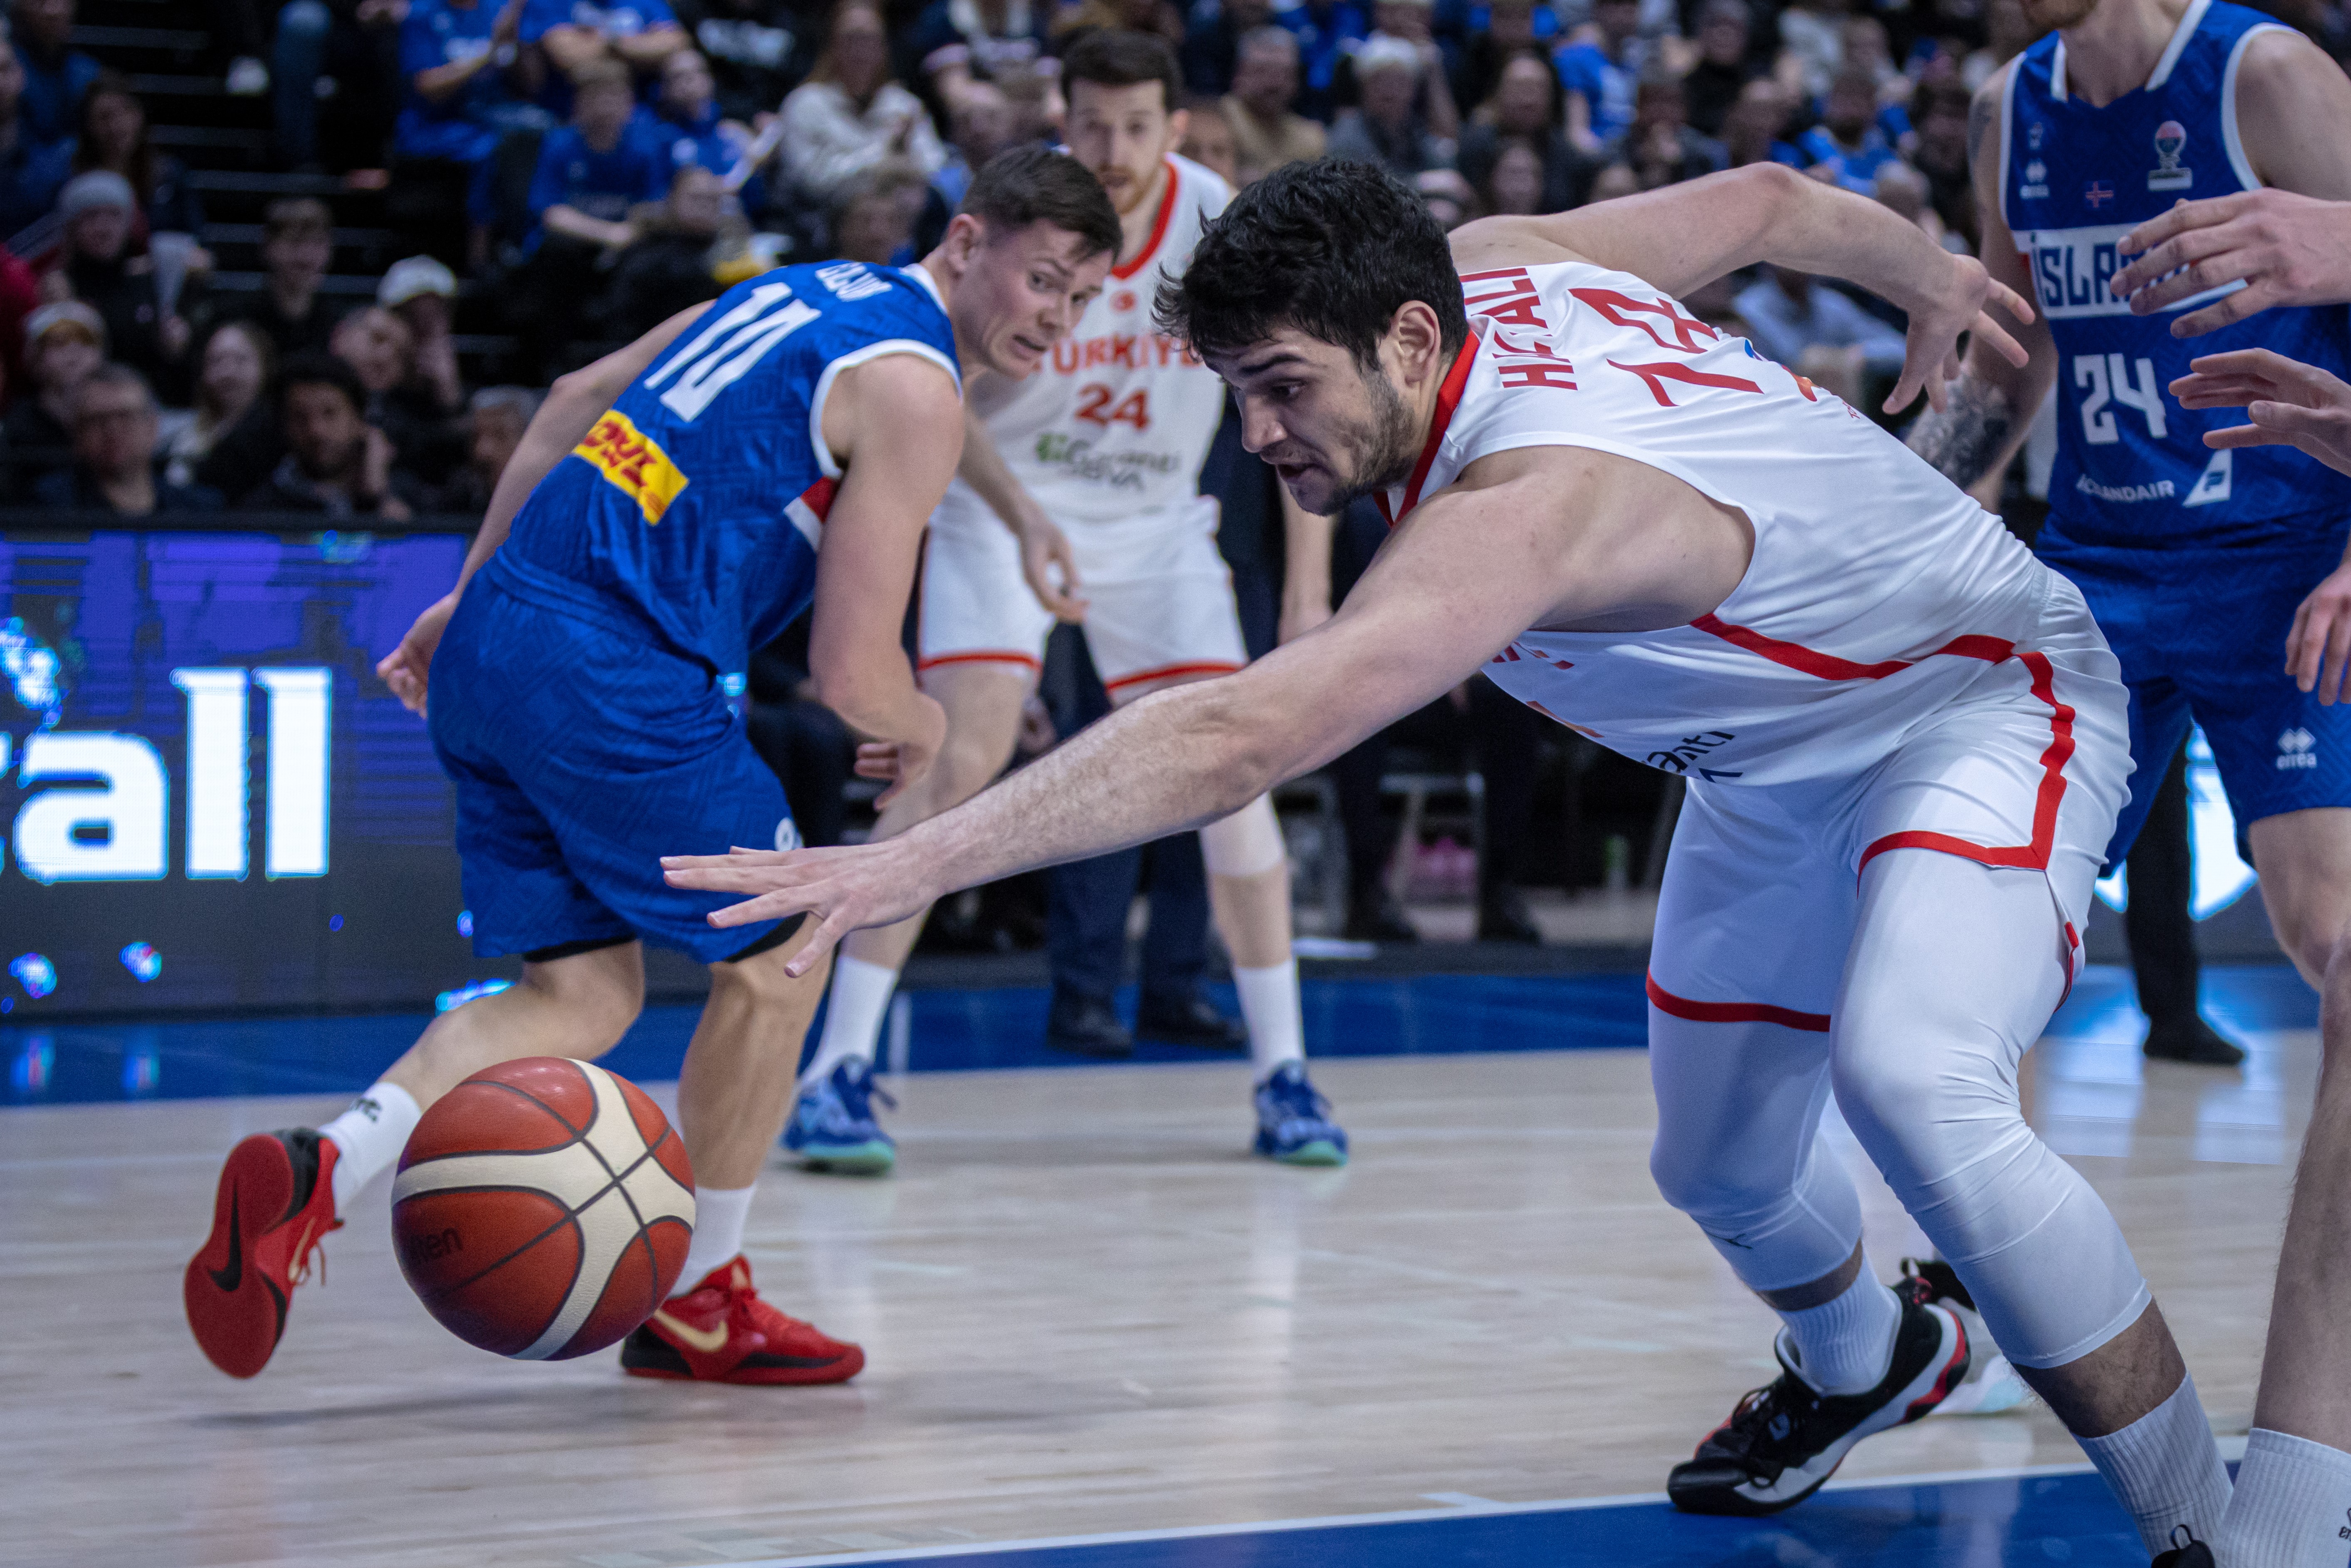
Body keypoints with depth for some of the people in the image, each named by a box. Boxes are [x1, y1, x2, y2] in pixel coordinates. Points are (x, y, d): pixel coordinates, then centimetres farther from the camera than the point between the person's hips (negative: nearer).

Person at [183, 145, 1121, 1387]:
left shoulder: (803, 291, 20)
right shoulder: (913, 388, -7)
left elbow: (573, 402, 28)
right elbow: (849, 675, -11)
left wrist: (473, 595, 32)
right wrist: (920, 727, 12)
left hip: (492, 643, 8)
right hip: (610, 673, -8)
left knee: (579, 997, 12)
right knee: (776, 959, 10)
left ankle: (315, 1169, -8)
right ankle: (698, 1304, 21)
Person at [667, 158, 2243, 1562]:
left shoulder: (1523, 506, -41)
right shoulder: (1496, 257, -14)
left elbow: (1244, 736, -52)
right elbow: (1764, 200, 4)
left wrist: (915, 861, -58)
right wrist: (1931, 277, 25)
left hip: (1981, 704, -10)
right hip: (1778, 760, 10)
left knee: (1913, 1085, -35)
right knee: (1720, 1165, 18)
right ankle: (1863, 1363, 54)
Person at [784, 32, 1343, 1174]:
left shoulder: (1228, 228, -14)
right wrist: (1026, 519, -32)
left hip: (1157, 524, 3)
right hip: (1003, 509, -3)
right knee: (959, 761, -17)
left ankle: (1283, 1078, 6)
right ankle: (838, 1070, -14)